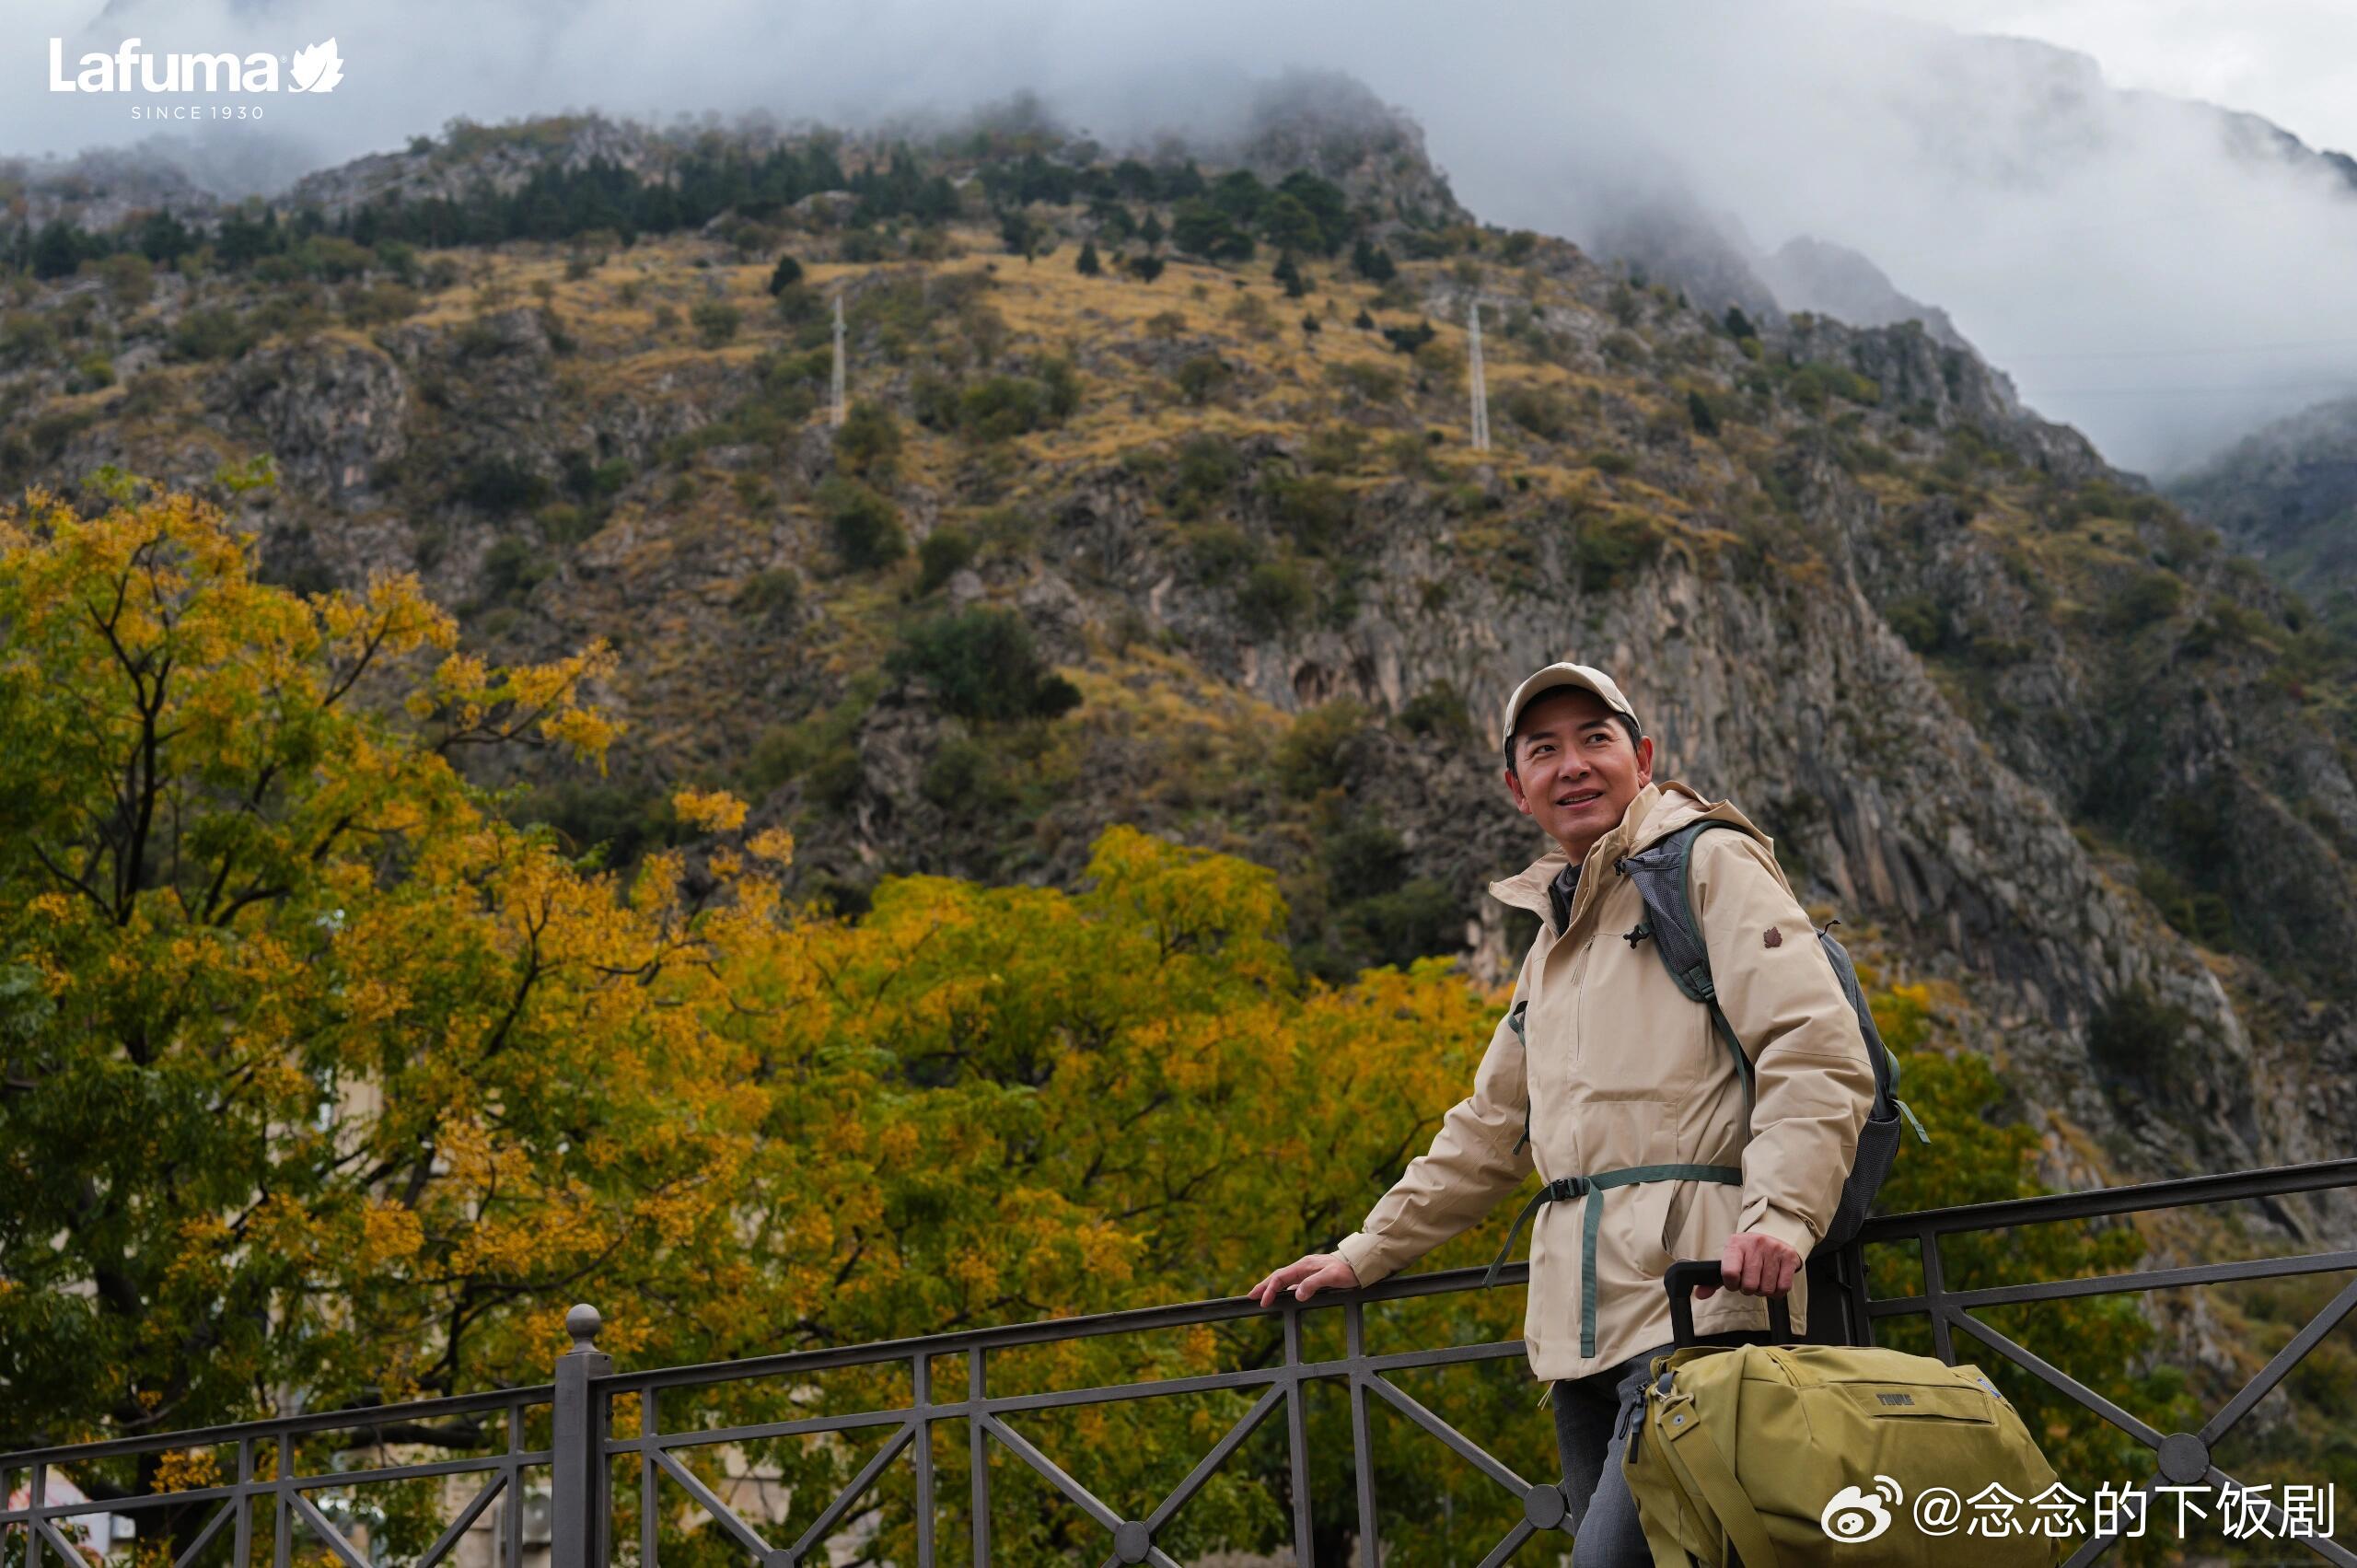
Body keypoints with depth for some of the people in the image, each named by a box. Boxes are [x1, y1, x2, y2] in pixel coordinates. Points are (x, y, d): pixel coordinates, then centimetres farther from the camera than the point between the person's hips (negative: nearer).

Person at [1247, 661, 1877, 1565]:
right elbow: (1490, 1130, 33)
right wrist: (1363, 1254, 30)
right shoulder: (1552, 941, 27)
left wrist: (1780, 1214, -22)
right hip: (1581, 1326, 7)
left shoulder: (1710, 864, 4)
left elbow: (1818, 1051, -8)